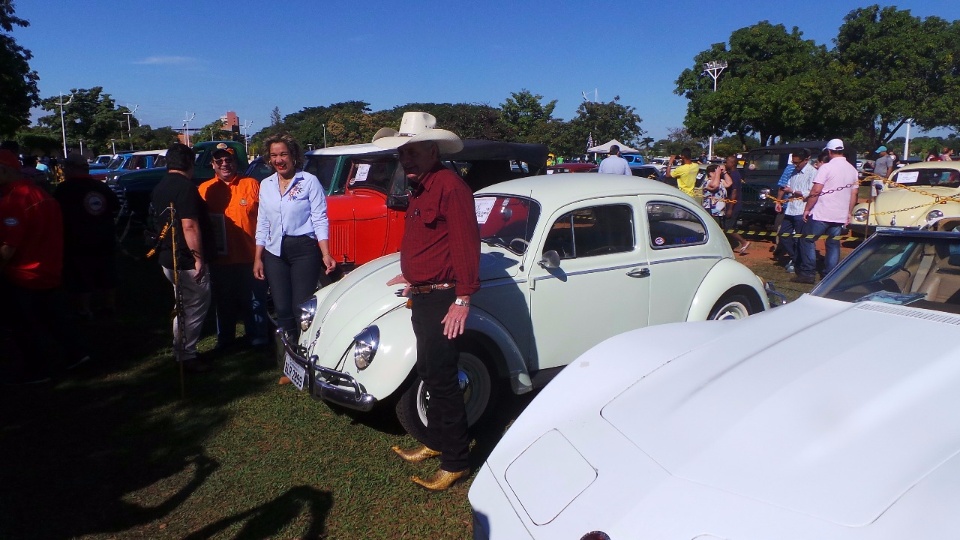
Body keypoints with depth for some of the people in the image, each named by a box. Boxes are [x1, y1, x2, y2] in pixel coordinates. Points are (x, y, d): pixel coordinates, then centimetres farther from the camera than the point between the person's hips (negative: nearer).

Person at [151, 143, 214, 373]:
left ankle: (182, 352, 29)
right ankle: (187, 356, 7)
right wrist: (199, 258, -21)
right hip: (187, 261, -10)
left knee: (184, 308, 20)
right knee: (195, 308, 1)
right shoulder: (185, 186, -17)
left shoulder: (158, 188, 13)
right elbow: (189, 226, -24)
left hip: (168, 259, 10)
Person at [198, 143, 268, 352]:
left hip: (250, 258, -2)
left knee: (254, 301, 8)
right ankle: (225, 339, 30)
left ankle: (257, 338, 22)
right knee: (224, 303, 15)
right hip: (220, 260, 2)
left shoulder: (251, 185, 0)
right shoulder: (205, 190, 5)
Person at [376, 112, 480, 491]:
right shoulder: (420, 188, 14)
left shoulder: (450, 186, -17)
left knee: (442, 379, -3)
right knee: (430, 373, 19)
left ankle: (456, 462, 10)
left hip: (442, 299, -10)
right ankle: (436, 442, 34)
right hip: (422, 297, 10)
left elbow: (466, 245, -23)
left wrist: (462, 299, -25)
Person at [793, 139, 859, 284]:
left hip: (821, 214, -6)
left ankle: (807, 273, 1)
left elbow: (816, 191, -15)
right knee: (833, 245, 11)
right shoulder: (852, 170, 11)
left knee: (807, 241, 4)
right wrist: (849, 213, 19)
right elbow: (853, 194, 13)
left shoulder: (826, 167, -10)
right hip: (841, 216, 6)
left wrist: (807, 209, -8)